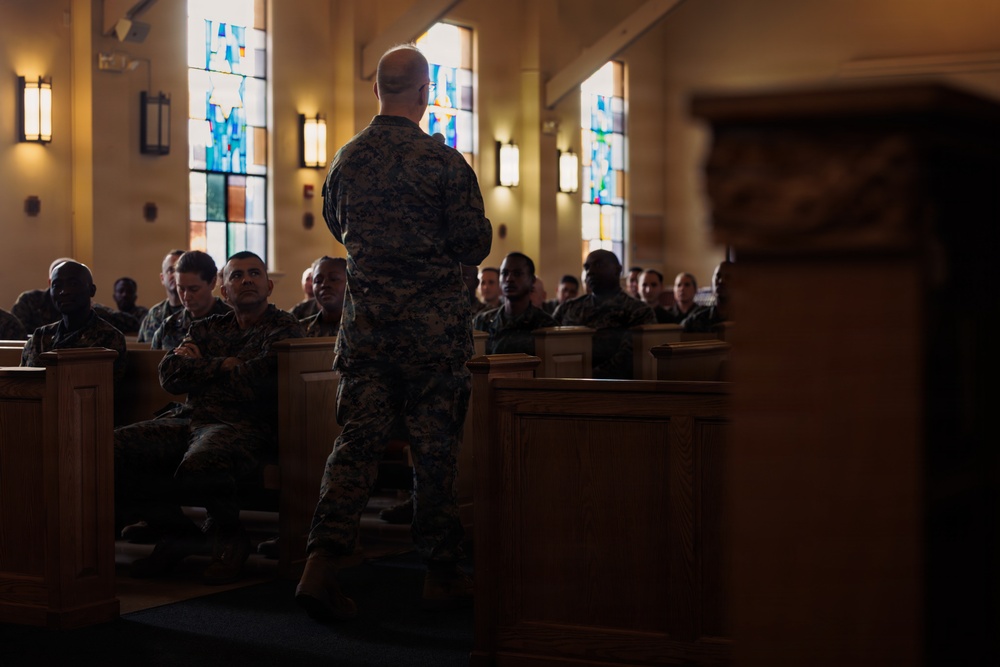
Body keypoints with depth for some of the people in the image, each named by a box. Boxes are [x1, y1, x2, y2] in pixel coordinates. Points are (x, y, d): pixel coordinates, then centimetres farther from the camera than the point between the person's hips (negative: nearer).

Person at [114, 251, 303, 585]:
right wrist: (224, 366, -1)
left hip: (243, 424, -6)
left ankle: (229, 540, -7)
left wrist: (200, 366, 6)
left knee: (199, 466, -40)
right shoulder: (206, 328, 25)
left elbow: (257, 382, -9)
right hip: (188, 419, 6)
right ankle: (177, 534, -1)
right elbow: (169, 373, 11)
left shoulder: (283, 328, 6)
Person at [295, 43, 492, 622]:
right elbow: (475, 247, -7)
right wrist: (459, 230, 14)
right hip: (434, 325, -4)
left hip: (366, 321, 4)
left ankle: (322, 564, -9)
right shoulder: (444, 162, -11)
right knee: (435, 446, 4)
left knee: (358, 439, 4)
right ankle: (442, 574, 13)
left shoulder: (347, 160, 4)